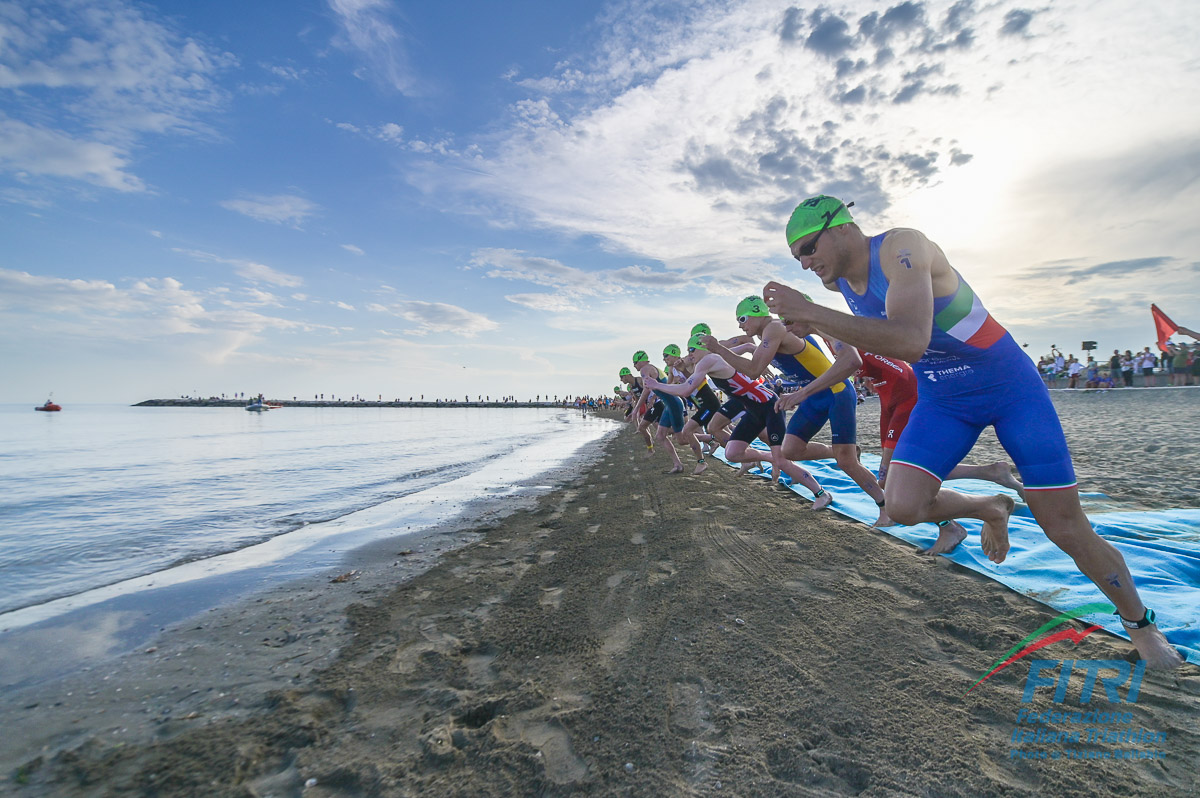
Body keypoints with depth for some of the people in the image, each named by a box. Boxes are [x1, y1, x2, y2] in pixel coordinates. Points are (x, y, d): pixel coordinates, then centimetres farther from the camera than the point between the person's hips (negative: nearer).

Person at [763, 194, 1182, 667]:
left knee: (1067, 530, 1)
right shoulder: (841, 281, -4)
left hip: (1010, 386, -5)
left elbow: (910, 342, -43)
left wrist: (810, 314, -43)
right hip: (942, 401, 5)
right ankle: (988, 509, 16)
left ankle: (1140, 623, 30)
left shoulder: (901, 247, -27)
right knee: (902, 506, -17)